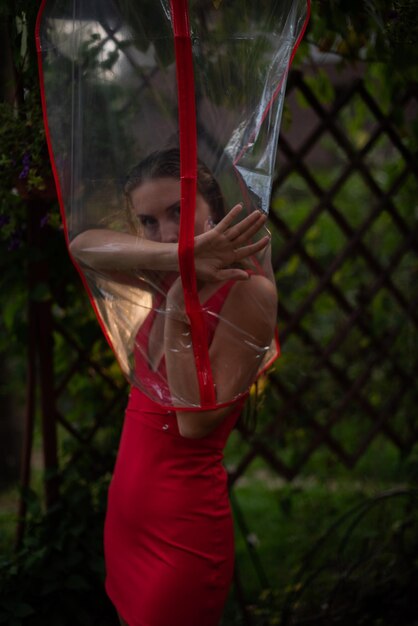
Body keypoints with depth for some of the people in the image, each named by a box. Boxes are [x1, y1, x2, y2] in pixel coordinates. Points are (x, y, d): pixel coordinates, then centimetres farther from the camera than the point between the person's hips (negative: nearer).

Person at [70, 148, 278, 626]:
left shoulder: (248, 291, -18)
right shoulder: (167, 281, 2)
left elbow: (197, 421, -23)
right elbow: (84, 246, -15)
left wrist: (178, 310, -25)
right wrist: (175, 255, -30)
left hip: (183, 524, -7)